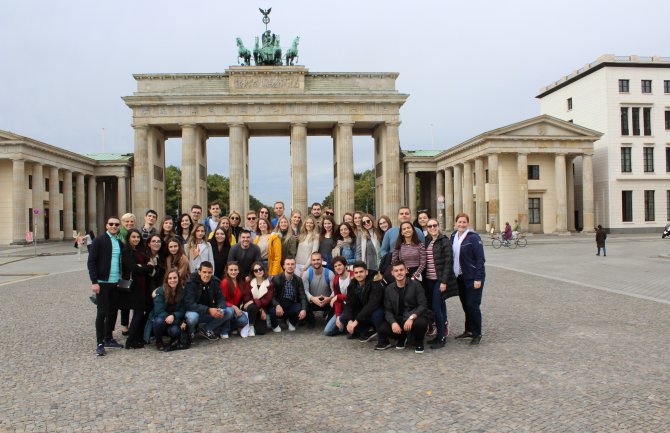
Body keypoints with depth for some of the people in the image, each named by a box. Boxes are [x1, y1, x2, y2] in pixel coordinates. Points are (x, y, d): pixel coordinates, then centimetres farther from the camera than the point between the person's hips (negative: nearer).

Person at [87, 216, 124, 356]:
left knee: (113, 312, 11)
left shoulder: (121, 243, 10)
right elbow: (91, 262, -8)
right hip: (102, 283, -5)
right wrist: (94, 282, -14)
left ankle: (108, 339, 24)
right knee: (102, 312, -2)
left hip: (116, 283, 5)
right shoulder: (99, 241, -5)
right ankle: (100, 343, 6)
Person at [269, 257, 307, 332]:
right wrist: (277, 305, -34)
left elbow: (302, 296, -8)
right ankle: (275, 325, 6)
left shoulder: (298, 280, -1)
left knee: (300, 308, -29)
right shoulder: (276, 279, -9)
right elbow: (272, 296, -13)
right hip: (279, 306, -2)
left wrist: (304, 309, -28)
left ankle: (291, 322, 9)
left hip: (292, 306, 2)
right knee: (273, 310, -34)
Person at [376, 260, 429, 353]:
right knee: (382, 329, -23)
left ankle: (418, 342, 0)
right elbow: (388, 310, 0)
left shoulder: (415, 285, -6)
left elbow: (423, 305, -12)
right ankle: (402, 338, 12)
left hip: (415, 318, -3)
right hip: (398, 319, 3)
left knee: (421, 323, -37)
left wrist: (411, 318, -28)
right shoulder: (388, 289, 4)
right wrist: (393, 323, -20)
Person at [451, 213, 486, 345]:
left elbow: (480, 259, -14)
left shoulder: (473, 237, -11)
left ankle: (477, 334, 7)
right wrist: (453, 275, 7)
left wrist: (478, 279, -18)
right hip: (460, 277, 6)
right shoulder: (453, 237, 7)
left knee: (472, 305, -5)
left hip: (473, 277, -6)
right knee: (465, 304, 12)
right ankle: (469, 330, 24)